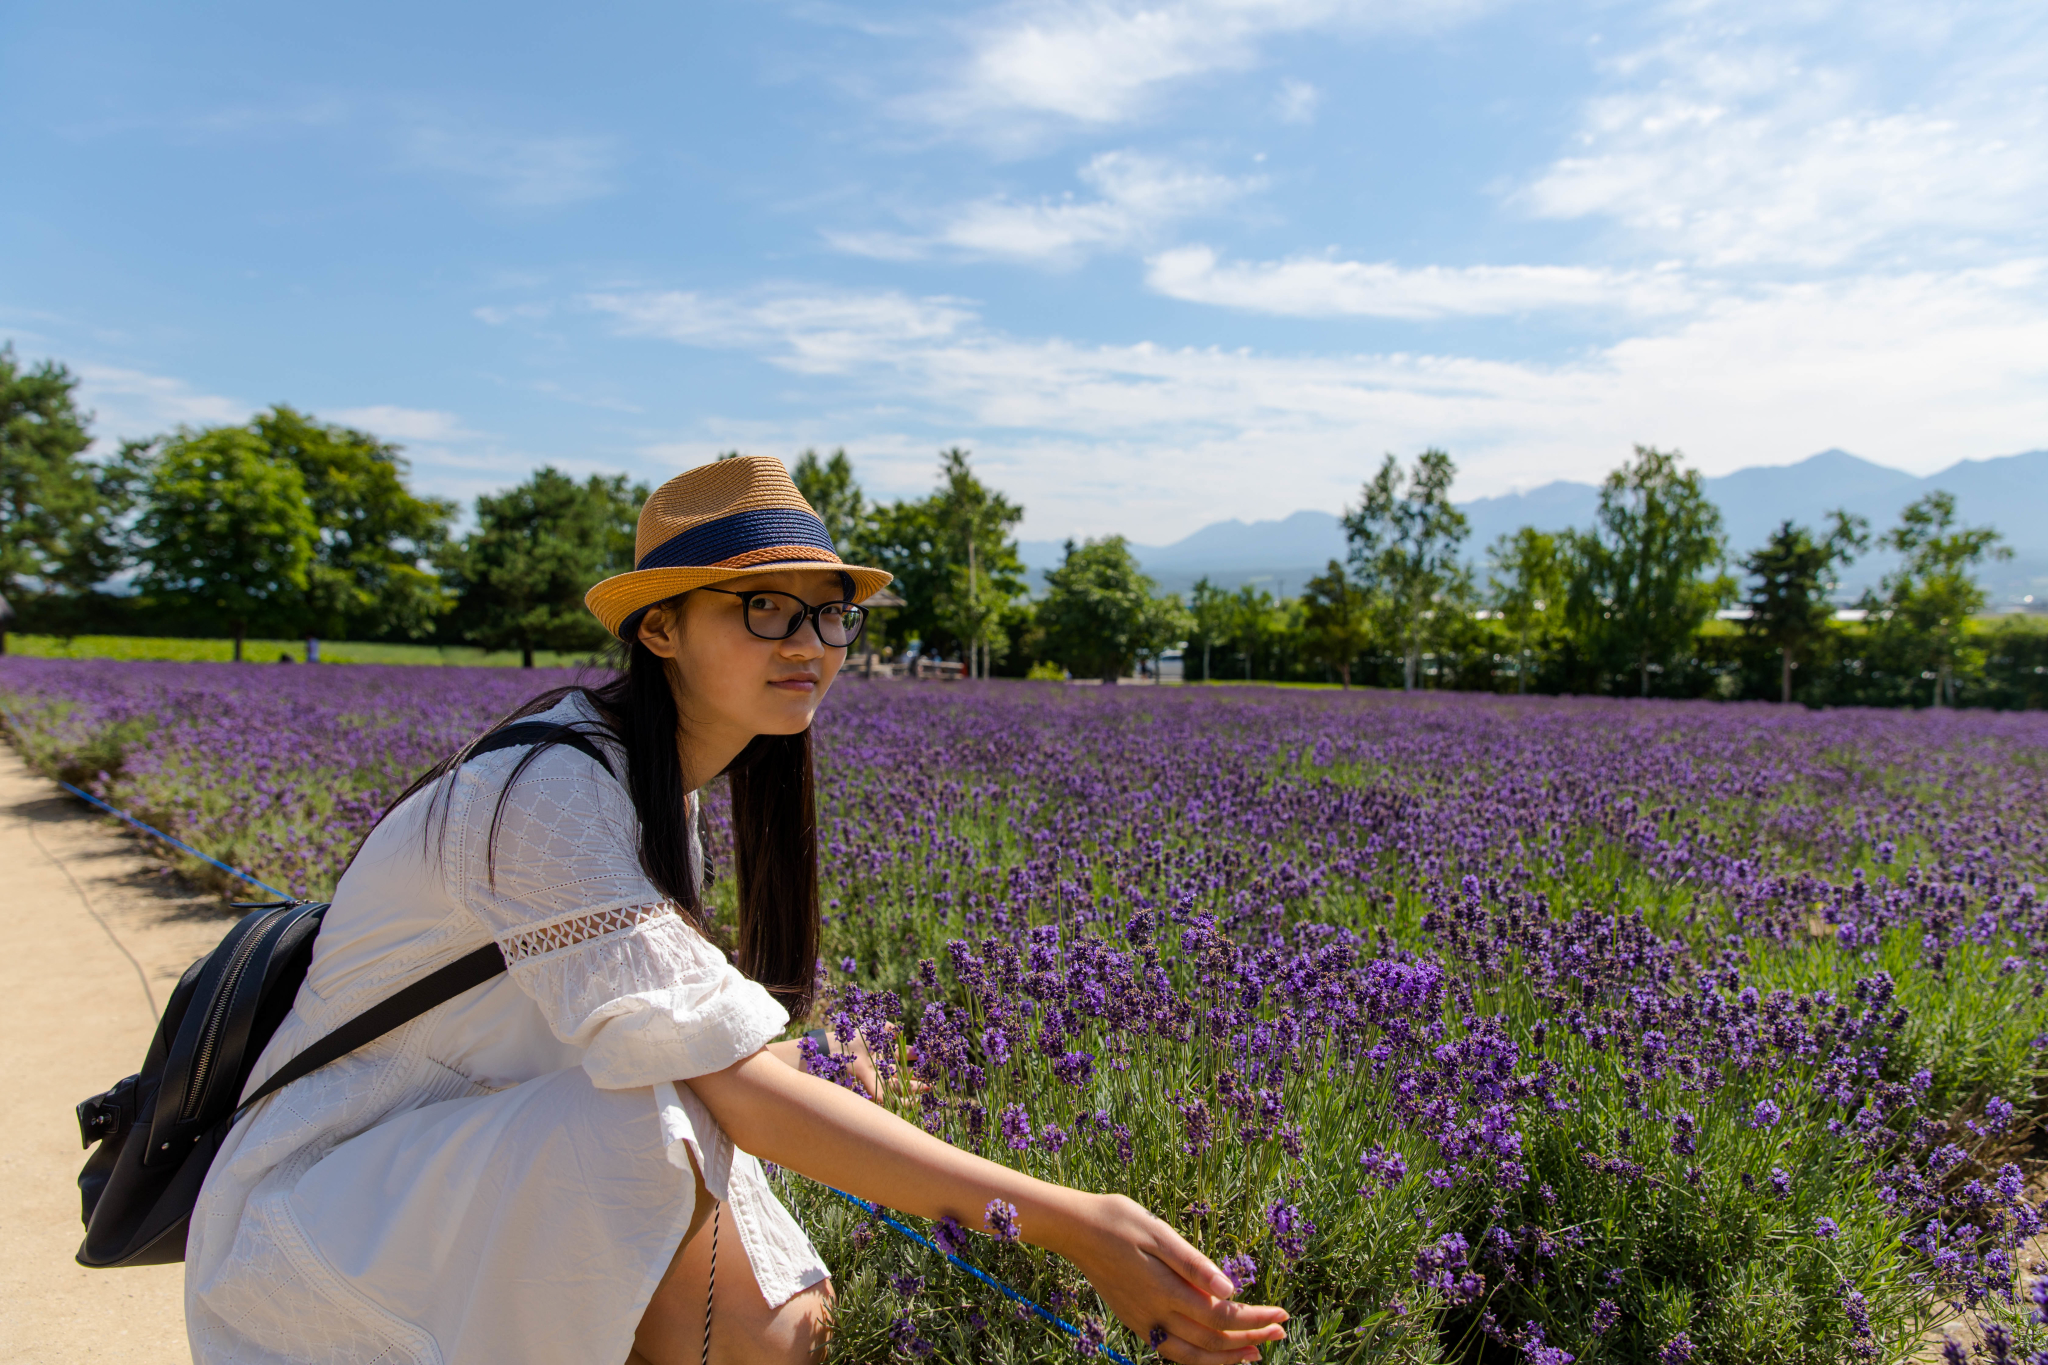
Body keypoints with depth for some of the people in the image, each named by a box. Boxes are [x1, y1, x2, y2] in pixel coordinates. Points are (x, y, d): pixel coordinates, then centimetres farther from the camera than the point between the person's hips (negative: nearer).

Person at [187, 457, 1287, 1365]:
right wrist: (1070, 1223, -39)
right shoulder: (549, 790, -27)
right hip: (318, 1222, -7)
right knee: (650, 1130, -33)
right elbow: (736, 1087, -36)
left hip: (475, 1180, 8)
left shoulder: (658, 790, 2)